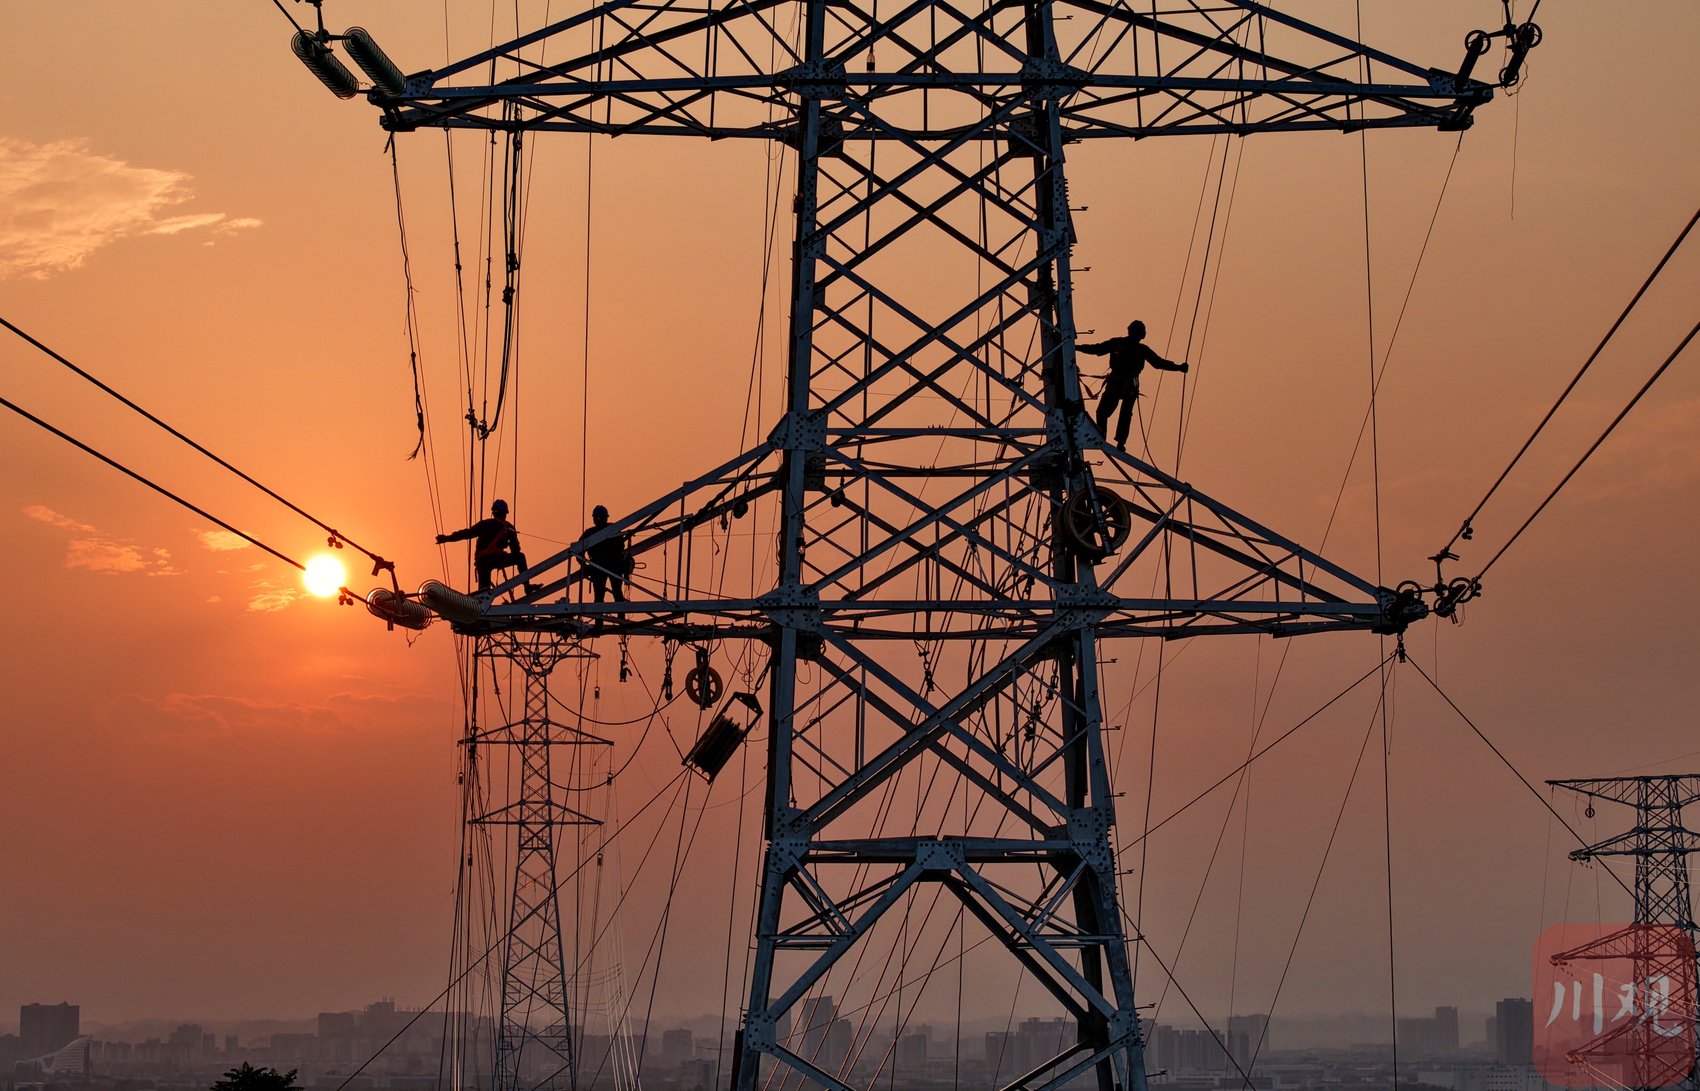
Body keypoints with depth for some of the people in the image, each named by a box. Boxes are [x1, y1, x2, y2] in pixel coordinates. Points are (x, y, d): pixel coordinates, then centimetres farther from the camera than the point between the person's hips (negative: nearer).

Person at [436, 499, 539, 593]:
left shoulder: (485, 524, 3)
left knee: (484, 588, 8)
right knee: (520, 557, 18)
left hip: (482, 562, 1)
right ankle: (527, 587, 11)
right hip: (498, 559, -1)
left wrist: (447, 538, -4)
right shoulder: (510, 528, 7)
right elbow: (515, 549, 12)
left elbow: (468, 533, -5)